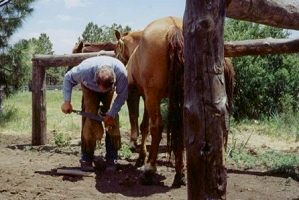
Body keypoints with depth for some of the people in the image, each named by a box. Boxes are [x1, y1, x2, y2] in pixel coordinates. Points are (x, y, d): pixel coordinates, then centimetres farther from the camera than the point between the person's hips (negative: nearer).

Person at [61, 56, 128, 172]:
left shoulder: (121, 72, -40)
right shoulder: (85, 69, -41)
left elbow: (122, 95, -22)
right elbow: (68, 78, -19)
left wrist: (111, 114, -26)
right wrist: (67, 101, -23)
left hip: (110, 93, 1)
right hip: (90, 90, -1)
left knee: (112, 123, -11)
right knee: (89, 122, -13)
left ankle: (111, 159, 1)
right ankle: (86, 159, -3)